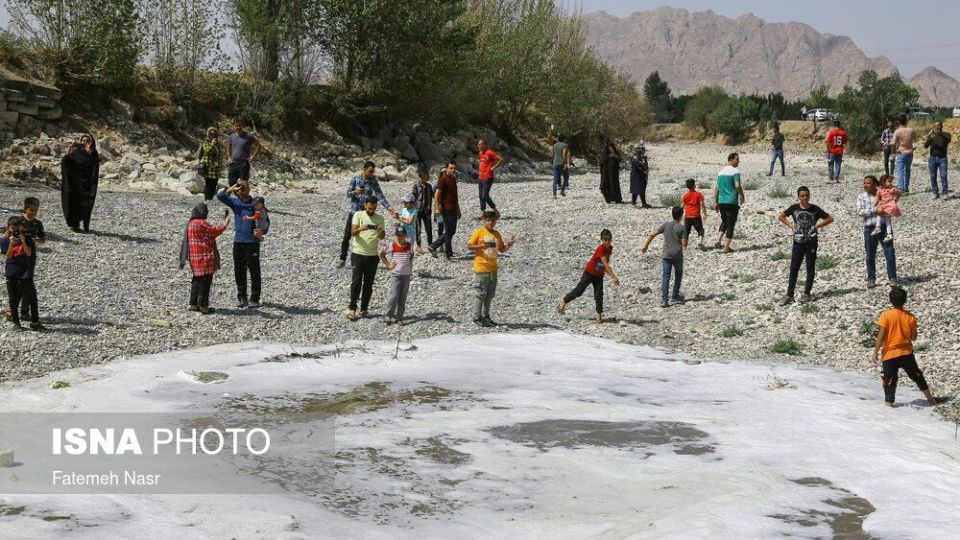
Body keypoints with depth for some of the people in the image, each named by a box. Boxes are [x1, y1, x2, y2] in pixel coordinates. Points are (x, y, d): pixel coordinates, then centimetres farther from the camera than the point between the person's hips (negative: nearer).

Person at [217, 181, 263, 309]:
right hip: (238, 242, 4)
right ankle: (242, 298, 18)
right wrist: (231, 188, -14)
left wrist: (261, 231, -22)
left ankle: (255, 299, 7)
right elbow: (220, 196, -2)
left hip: (252, 242, -4)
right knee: (239, 272, 8)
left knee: (254, 272, 0)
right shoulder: (235, 202, 7)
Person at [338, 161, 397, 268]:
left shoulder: (373, 181, -2)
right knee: (347, 236, 2)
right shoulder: (355, 179, -3)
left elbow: (380, 195, -8)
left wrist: (388, 207, -21)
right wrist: (355, 192, -24)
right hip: (354, 211, 0)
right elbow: (348, 194, -1)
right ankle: (343, 259, 14)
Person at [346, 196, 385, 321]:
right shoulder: (358, 215, -1)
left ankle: (364, 309, 15)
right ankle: (352, 308, -2)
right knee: (356, 282, -7)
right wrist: (361, 229, -33)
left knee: (368, 284, 7)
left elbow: (382, 237, 4)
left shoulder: (380, 218, 6)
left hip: (373, 255, 3)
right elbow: (353, 232, -11)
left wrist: (381, 234, -20)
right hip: (358, 254, -3)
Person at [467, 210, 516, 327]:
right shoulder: (479, 232, -6)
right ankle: (477, 318, 5)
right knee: (481, 294, -2)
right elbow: (469, 246, -7)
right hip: (481, 269, -6)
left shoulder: (497, 234, 11)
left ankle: (485, 316, 20)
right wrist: (481, 246, -22)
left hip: (493, 269, 6)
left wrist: (509, 244, -2)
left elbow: (502, 249, 17)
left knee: (490, 295, 11)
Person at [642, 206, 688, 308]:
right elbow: (684, 244, -10)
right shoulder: (682, 228, -6)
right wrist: (685, 246, 14)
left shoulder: (666, 225, 2)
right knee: (678, 275, 19)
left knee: (666, 277, -1)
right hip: (677, 255, -2)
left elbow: (652, 234, 1)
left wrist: (645, 246, 11)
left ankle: (665, 300, -10)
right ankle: (675, 297, 25)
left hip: (666, 255, 2)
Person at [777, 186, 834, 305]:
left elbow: (830, 219, 2)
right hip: (798, 242, 1)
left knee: (810, 268, 4)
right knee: (793, 269, 1)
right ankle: (789, 295, 3)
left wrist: (817, 225, -6)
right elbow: (780, 216, 11)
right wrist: (791, 226, 1)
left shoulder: (815, 209, -4)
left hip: (811, 242, -1)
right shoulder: (794, 208, -2)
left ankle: (807, 294, 14)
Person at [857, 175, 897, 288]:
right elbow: (859, 212, -8)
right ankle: (871, 279, 16)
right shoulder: (861, 197, 4)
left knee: (890, 252, -1)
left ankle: (892, 278, 7)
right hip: (870, 228, -1)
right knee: (870, 255, 6)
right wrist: (875, 210, -18)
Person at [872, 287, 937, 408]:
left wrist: (876, 352, -10)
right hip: (907, 353, 3)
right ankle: (930, 398, 28)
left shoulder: (886, 315, -13)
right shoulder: (911, 317, -5)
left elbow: (881, 335, -15)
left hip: (890, 354, -3)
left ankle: (889, 402, 7)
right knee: (917, 376, 19)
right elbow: (914, 337, 1)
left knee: (889, 380, 7)